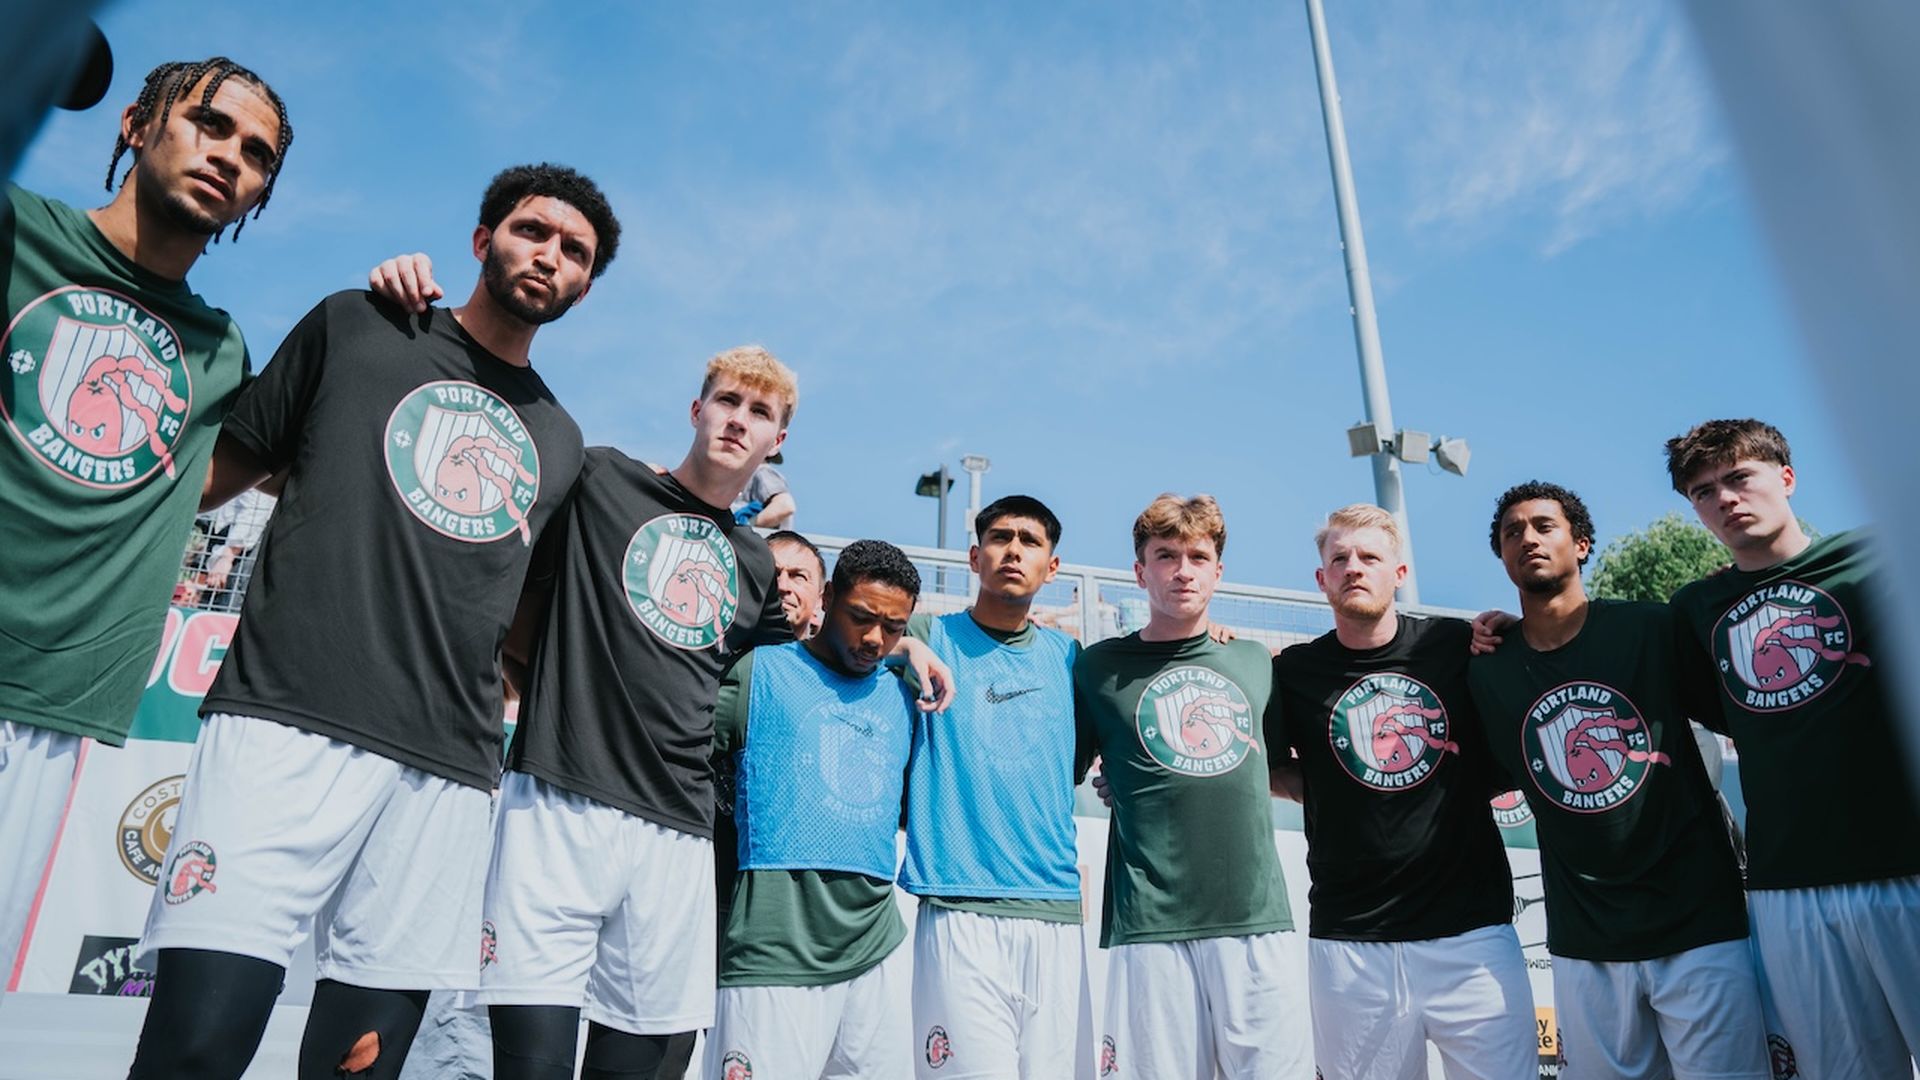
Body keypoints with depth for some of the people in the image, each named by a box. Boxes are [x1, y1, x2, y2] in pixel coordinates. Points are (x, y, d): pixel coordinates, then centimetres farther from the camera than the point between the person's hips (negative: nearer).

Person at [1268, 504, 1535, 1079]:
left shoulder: (1459, 645, 2)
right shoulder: (1294, 672, 2)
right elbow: (1272, 771, 14)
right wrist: (1339, 793, 0)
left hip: (1470, 928, 0)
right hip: (1348, 940, 0)